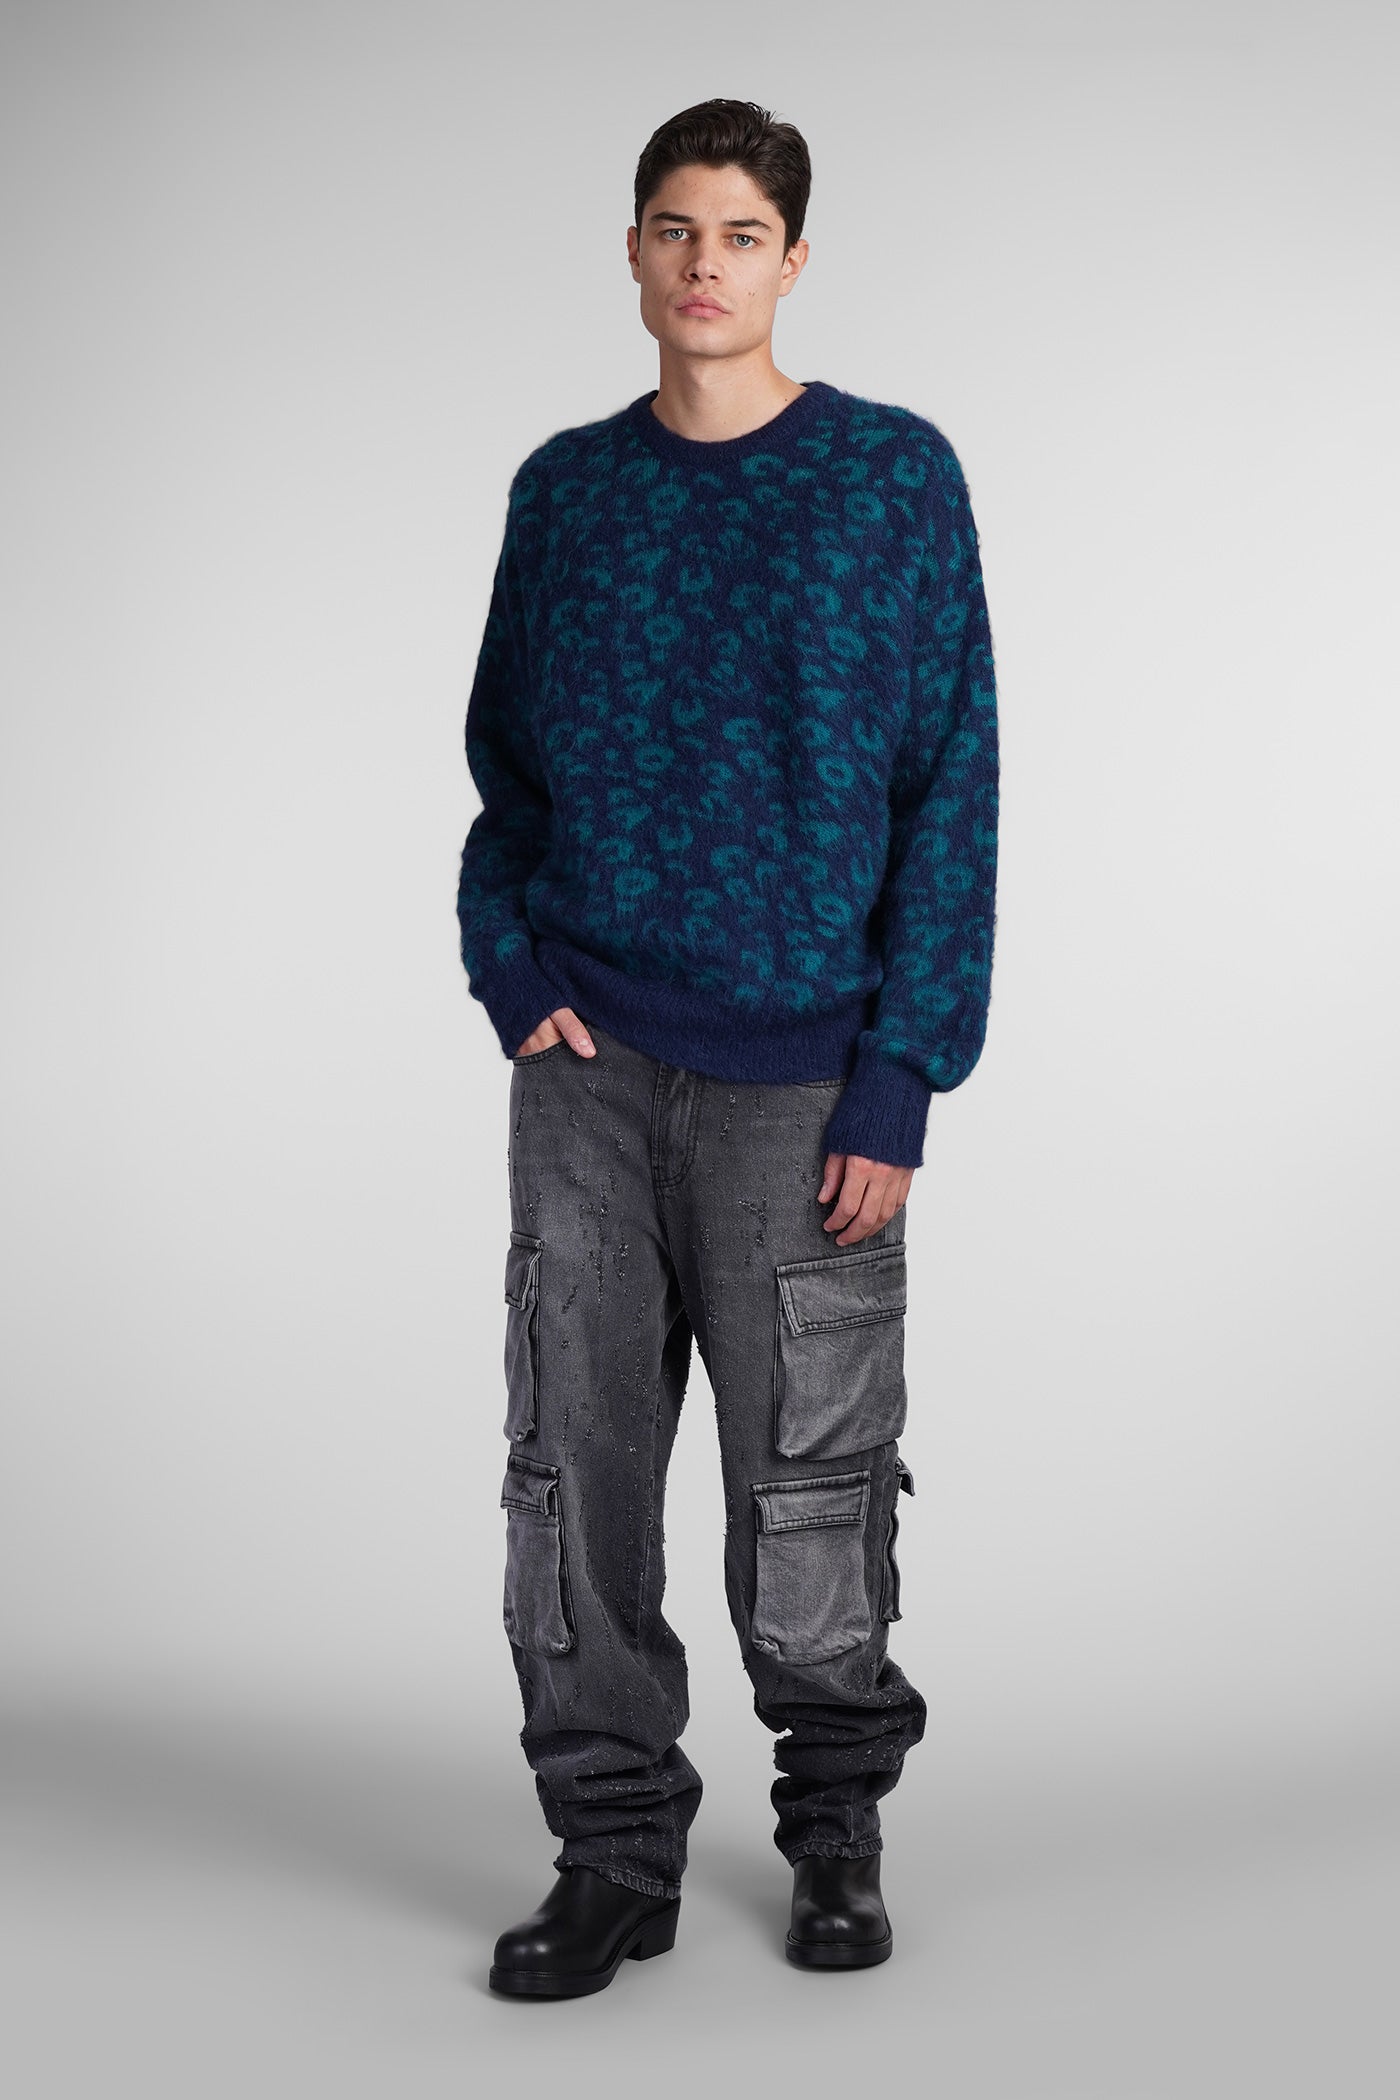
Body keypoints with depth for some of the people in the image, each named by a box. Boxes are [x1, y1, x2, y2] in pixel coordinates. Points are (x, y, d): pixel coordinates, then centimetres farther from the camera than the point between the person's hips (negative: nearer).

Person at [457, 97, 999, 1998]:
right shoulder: (566, 488, 9)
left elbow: (950, 790, -4)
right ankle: (615, 1850, 17)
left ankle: (838, 1820, 26)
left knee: (808, 1481, 4)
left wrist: (900, 1078, -10)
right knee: (573, 1467, 3)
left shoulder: (896, 478, -1)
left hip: (800, 1067, -3)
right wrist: (512, 972, -1)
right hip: (590, 1062, 3)